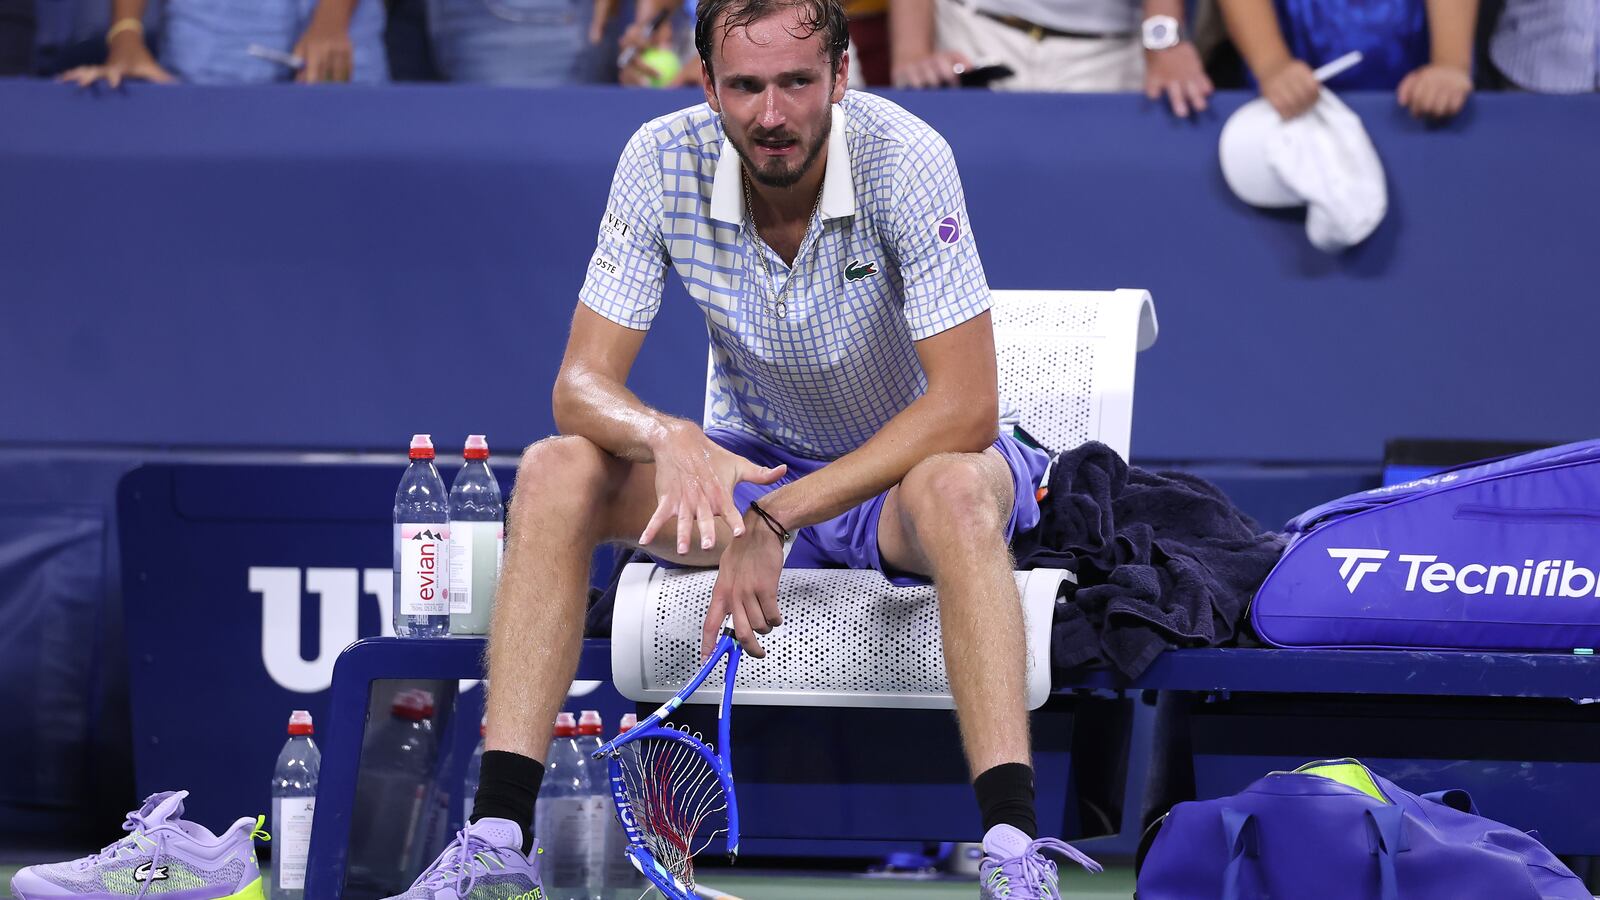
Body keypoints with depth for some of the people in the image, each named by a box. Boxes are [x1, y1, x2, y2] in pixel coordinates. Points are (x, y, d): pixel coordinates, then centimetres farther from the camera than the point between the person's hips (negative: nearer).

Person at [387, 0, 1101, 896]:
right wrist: (668, 439, -39)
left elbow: (965, 406, -28)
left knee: (954, 488, -39)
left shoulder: (904, 160, -25)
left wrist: (778, 520, -35)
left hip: (905, 465, -4)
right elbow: (582, 382, -15)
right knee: (556, 472, -22)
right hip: (750, 465, 4)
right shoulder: (664, 163, -16)